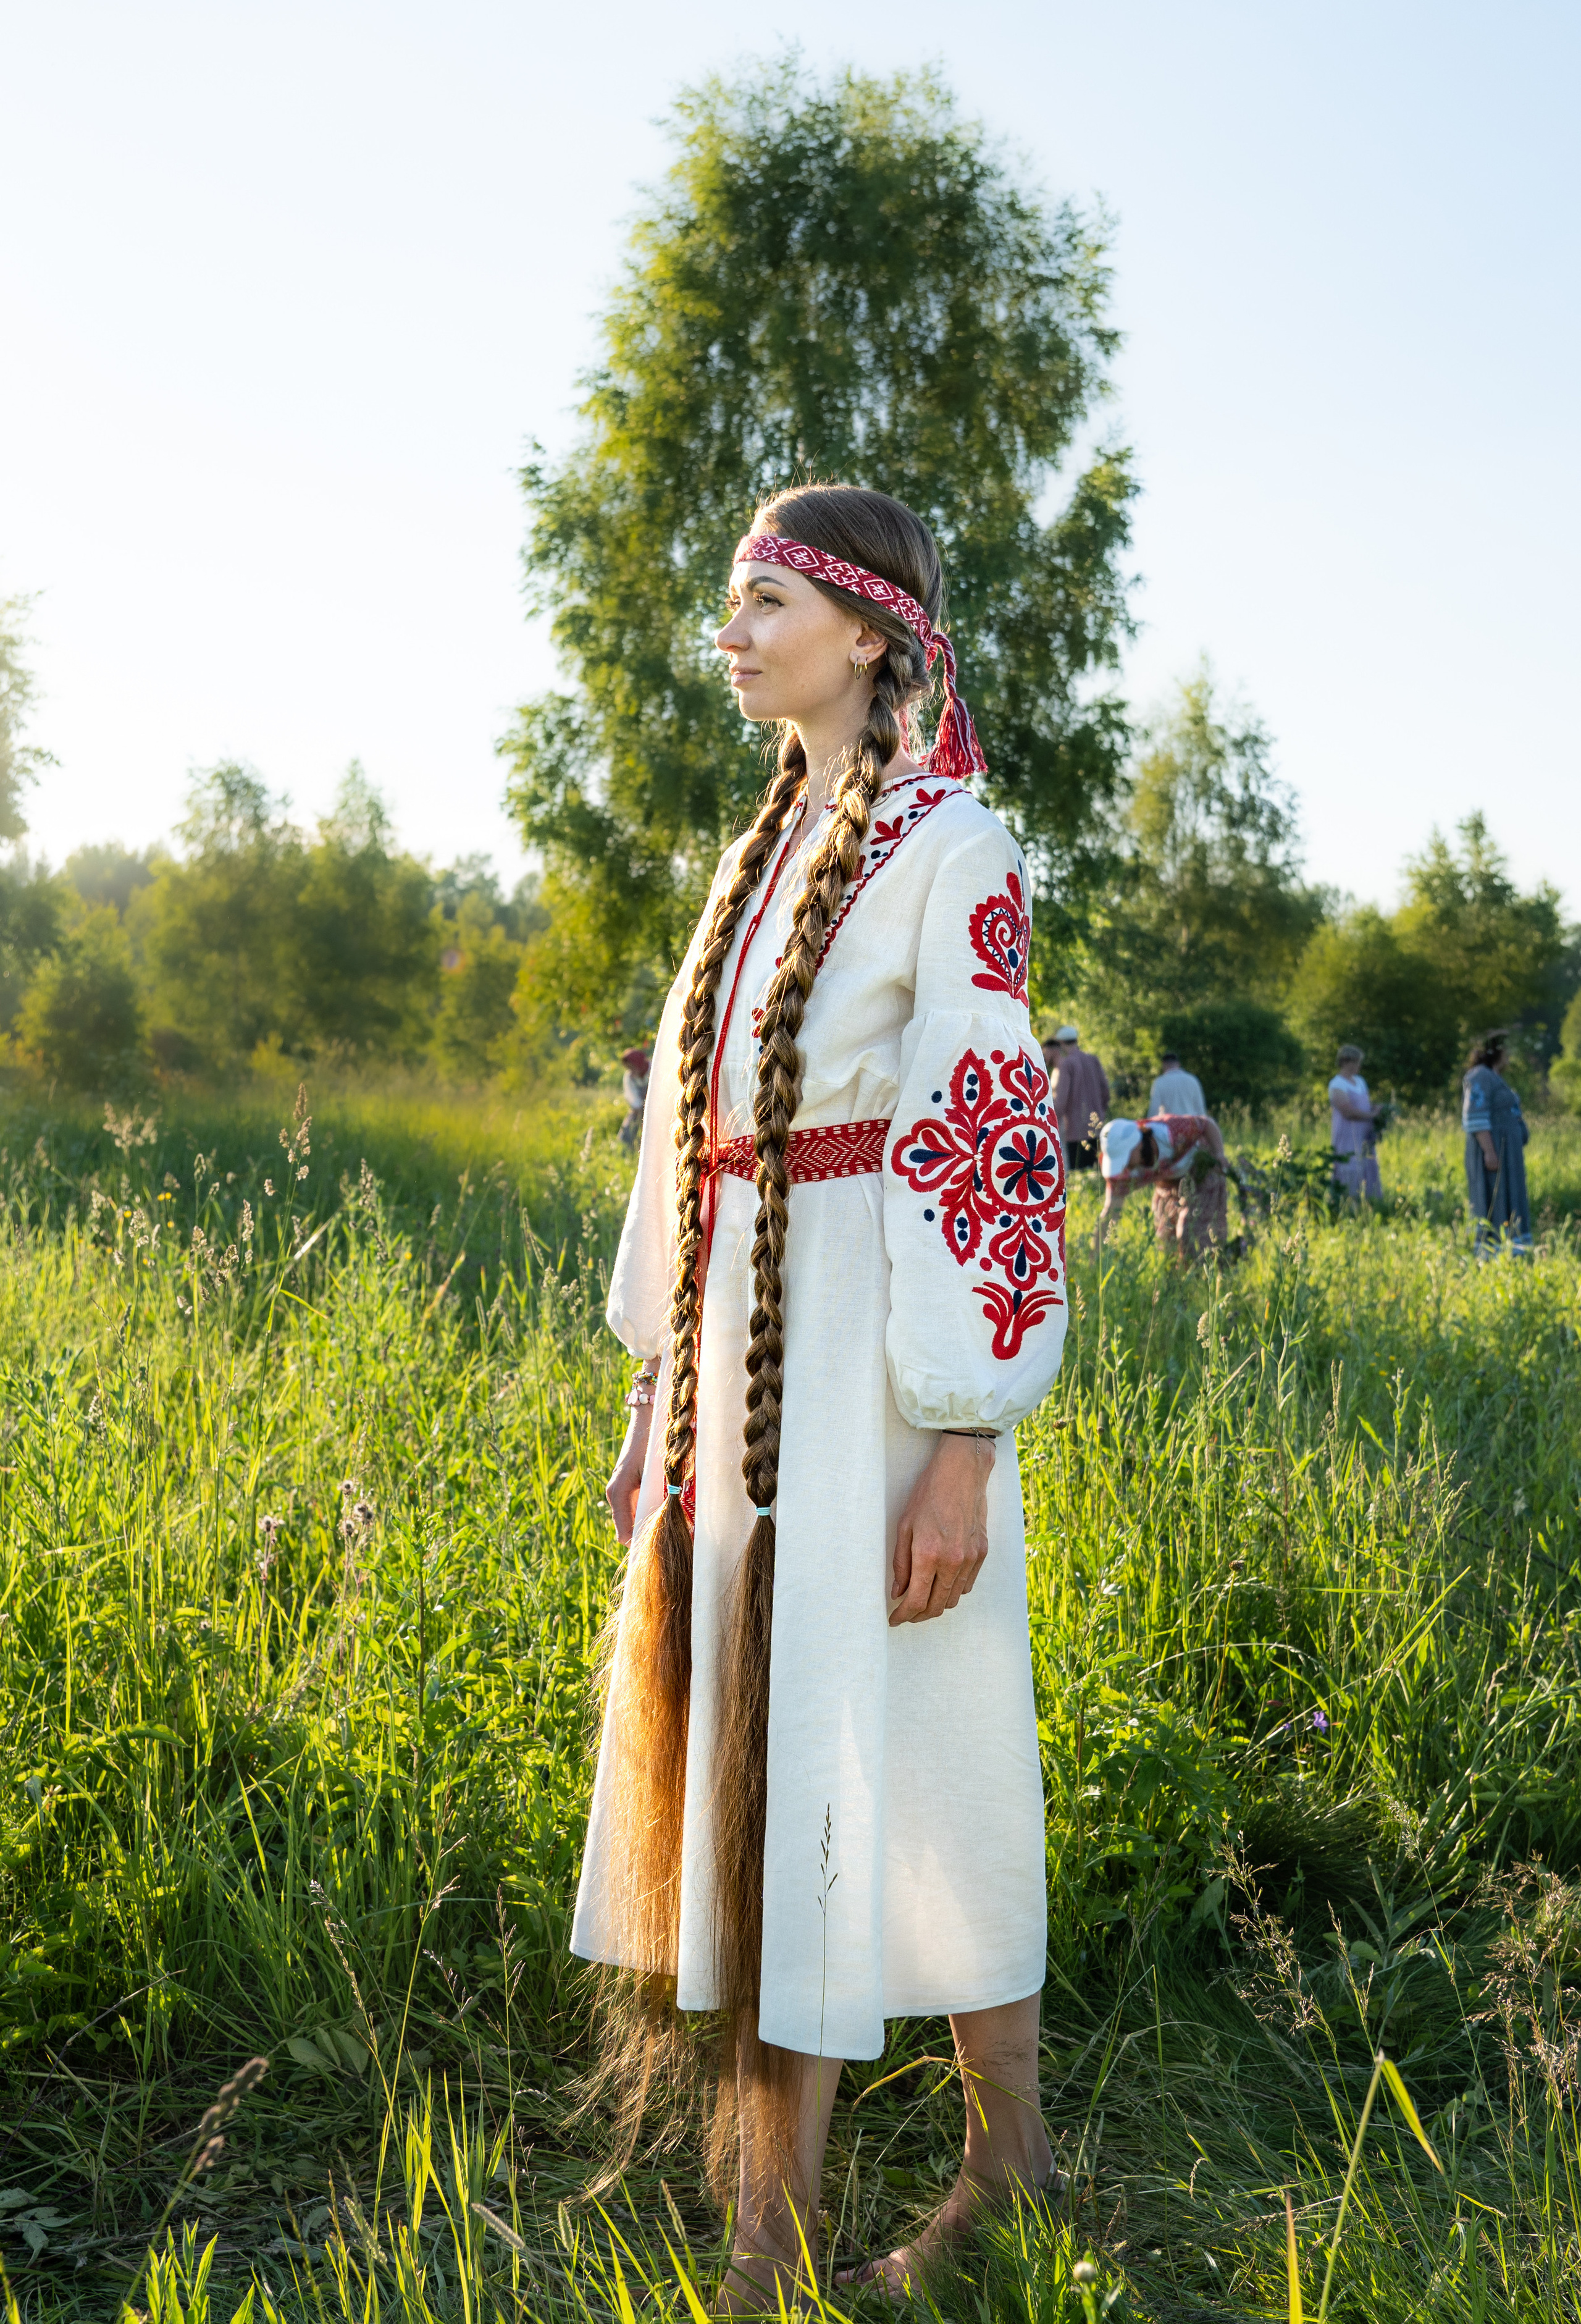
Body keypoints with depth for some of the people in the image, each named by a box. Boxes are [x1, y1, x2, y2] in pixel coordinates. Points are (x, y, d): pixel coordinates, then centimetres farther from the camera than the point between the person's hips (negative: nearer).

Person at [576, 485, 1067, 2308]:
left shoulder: (951, 850, -9)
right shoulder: (769, 851, 14)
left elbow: (993, 1143, -15)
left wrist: (965, 1446, -19)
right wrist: (658, 1392, 16)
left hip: (870, 1369, -8)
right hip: (740, 1367, 8)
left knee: (879, 1769, 1)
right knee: (743, 1763, 10)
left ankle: (1007, 2156, 22)